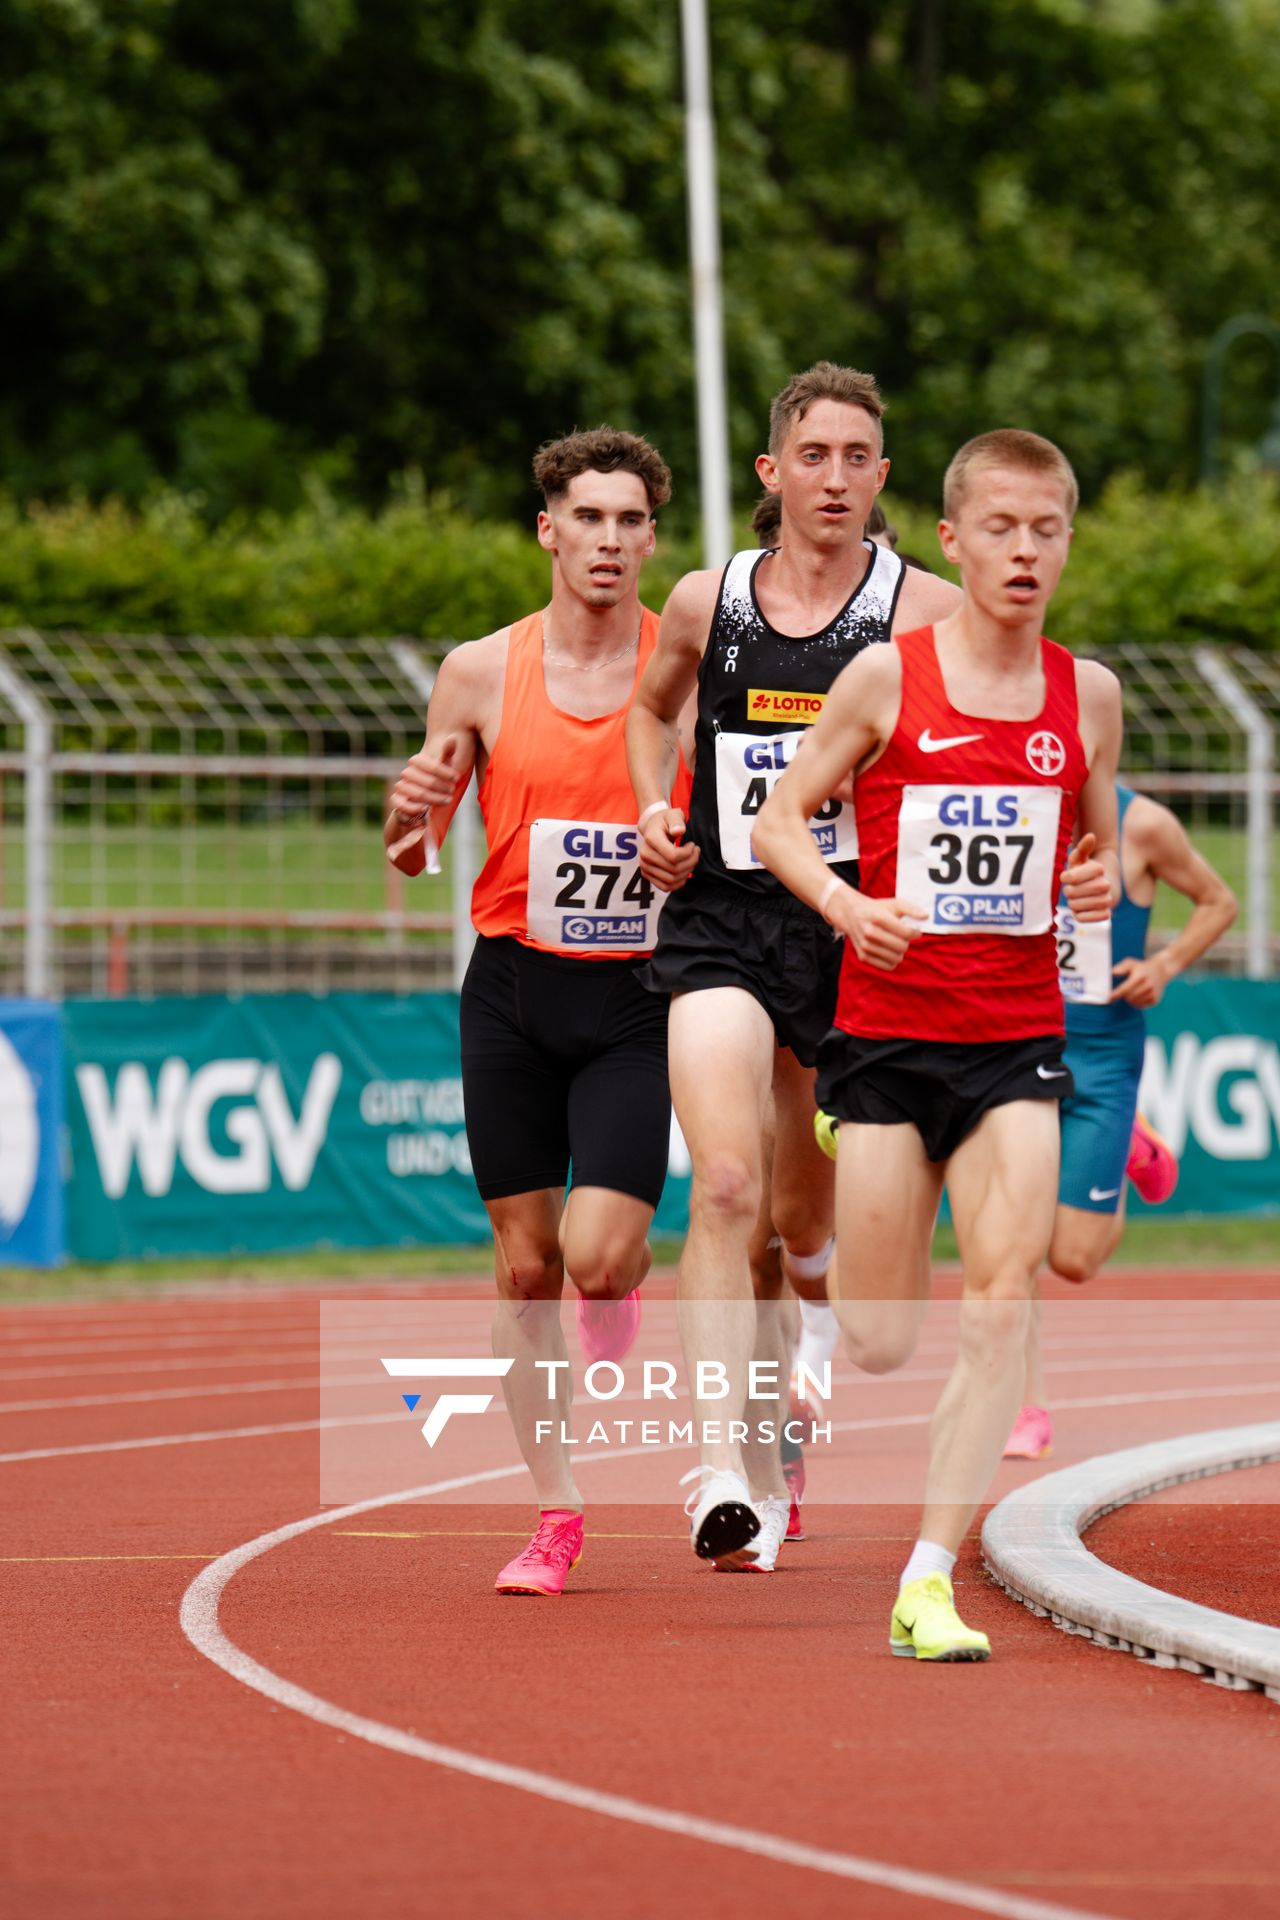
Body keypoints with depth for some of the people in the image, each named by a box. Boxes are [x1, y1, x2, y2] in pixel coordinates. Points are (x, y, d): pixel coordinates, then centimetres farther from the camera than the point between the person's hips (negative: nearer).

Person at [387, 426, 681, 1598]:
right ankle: (556, 1514, 15)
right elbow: (414, 854, 8)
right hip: (514, 990, 2)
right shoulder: (482, 673, 0)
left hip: (637, 1001, -2)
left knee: (596, 1254, -17)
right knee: (524, 1261, 4)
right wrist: (410, 815, -14)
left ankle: (630, 1282, 20)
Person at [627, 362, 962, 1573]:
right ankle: (723, 1466, -25)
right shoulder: (704, 604, 5)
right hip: (718, 926, 0)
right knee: (724, 1187, -19)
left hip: (850, 929, 0)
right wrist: (655, 812, 8)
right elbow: (652, 707, 26)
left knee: (803, 1219, 12)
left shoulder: (923, 614, -3)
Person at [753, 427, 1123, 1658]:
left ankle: (929, 1581, -11)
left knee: (1002, 1303, -14)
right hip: (886, 1033, -2)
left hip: (1016, 1043, 2)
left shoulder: (1085, 695, 5)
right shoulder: (887, 676, -4)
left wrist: (1102, 884, -5)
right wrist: (847, 906, -17)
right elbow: (778, 819, 1)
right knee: (878, 1348, 0)